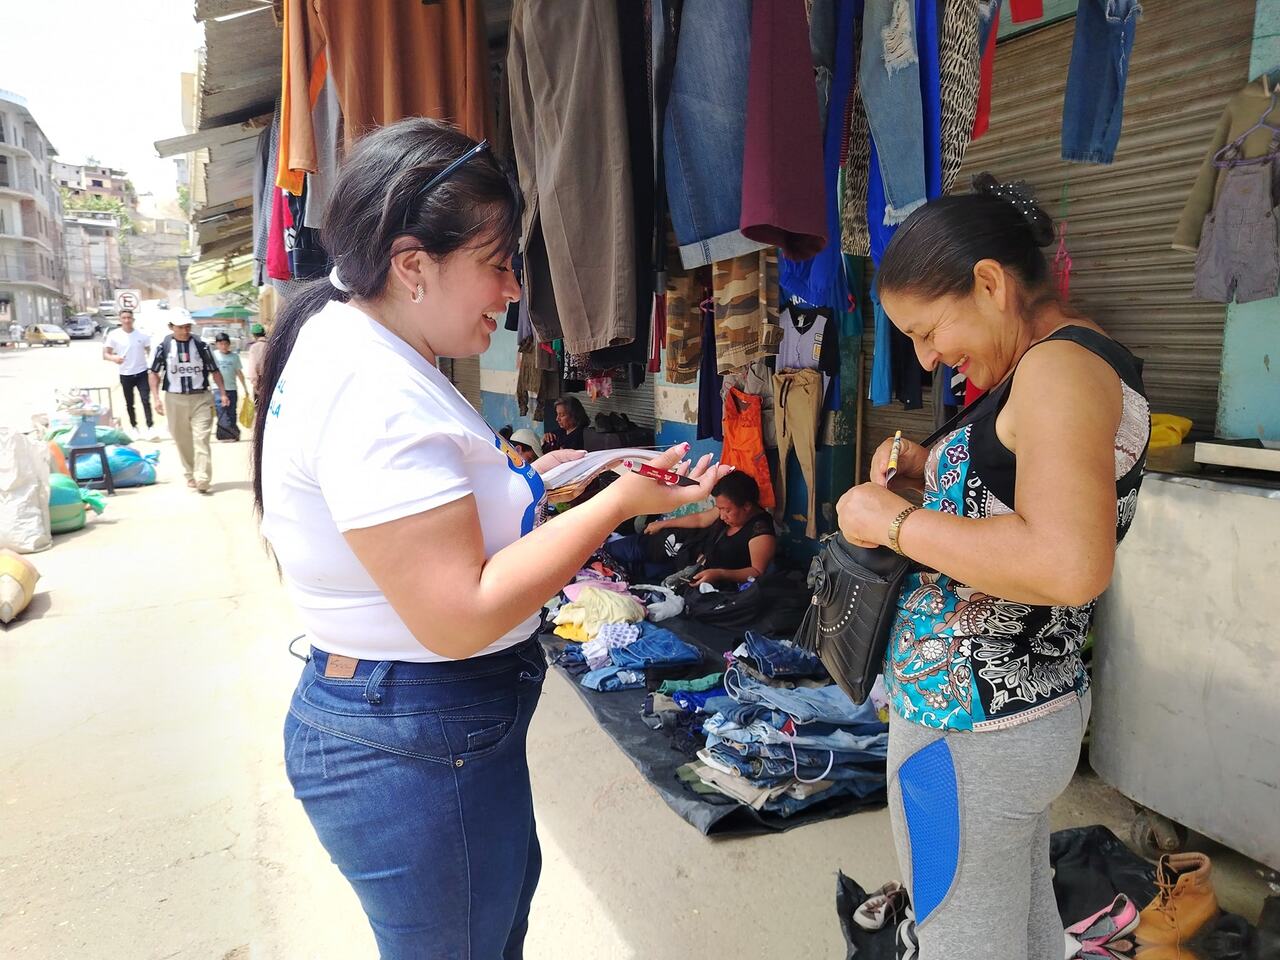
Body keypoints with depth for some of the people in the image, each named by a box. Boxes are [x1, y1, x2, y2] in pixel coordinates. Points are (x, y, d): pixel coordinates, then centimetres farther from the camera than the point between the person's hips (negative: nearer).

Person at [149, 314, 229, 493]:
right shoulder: (164, 346, 0)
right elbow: (155, 373, 7)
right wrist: (157, 398, -1)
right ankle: (190, 475, 22)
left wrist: (223, 393, -4)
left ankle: (202, 479, -13)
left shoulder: (201, 345, -1)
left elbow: (214, 371, 6)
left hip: (200, 398, -1)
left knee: (201, 439, -10)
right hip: (175, 400, 1)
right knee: (182, 441, 9)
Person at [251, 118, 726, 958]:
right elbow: (460, 616, -28)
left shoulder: (350, 346, 7)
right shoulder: (374, 391, -27)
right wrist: (618, 501, -22)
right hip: (415, 752, -10)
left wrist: (517, 476, 4)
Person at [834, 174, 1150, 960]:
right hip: (1036, 710, 10)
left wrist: (895, 520, -23)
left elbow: (1071, 565, -32)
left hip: (971, 727, -10)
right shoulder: (1074, 364, 11)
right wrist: (933, 473, 7)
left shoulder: (1060, 365, -19)